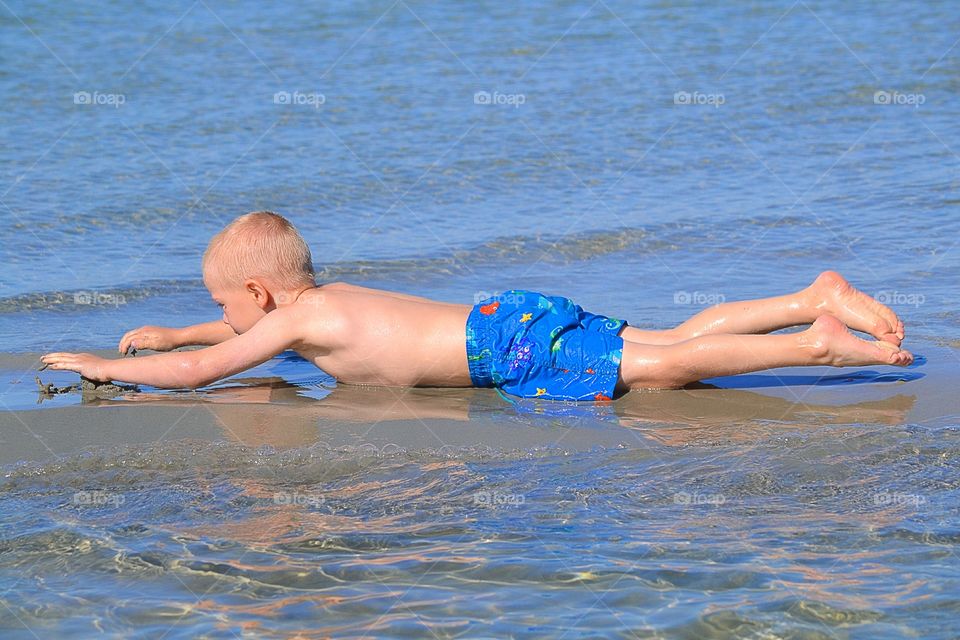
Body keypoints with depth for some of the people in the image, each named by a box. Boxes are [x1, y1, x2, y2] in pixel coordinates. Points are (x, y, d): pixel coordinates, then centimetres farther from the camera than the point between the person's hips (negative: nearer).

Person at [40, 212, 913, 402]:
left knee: (660, 365, -18)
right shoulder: (323, 297, 20)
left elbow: (198, 372, -4)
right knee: (667, 344, 5)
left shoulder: (299, 321, -5)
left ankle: (816, 344, -27)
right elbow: (249, 328, 42)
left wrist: (103, 367, 8)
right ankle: (814, 299, -1)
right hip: (512, 323, 8)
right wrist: (171, 333, 41)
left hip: (512, 342, -8)